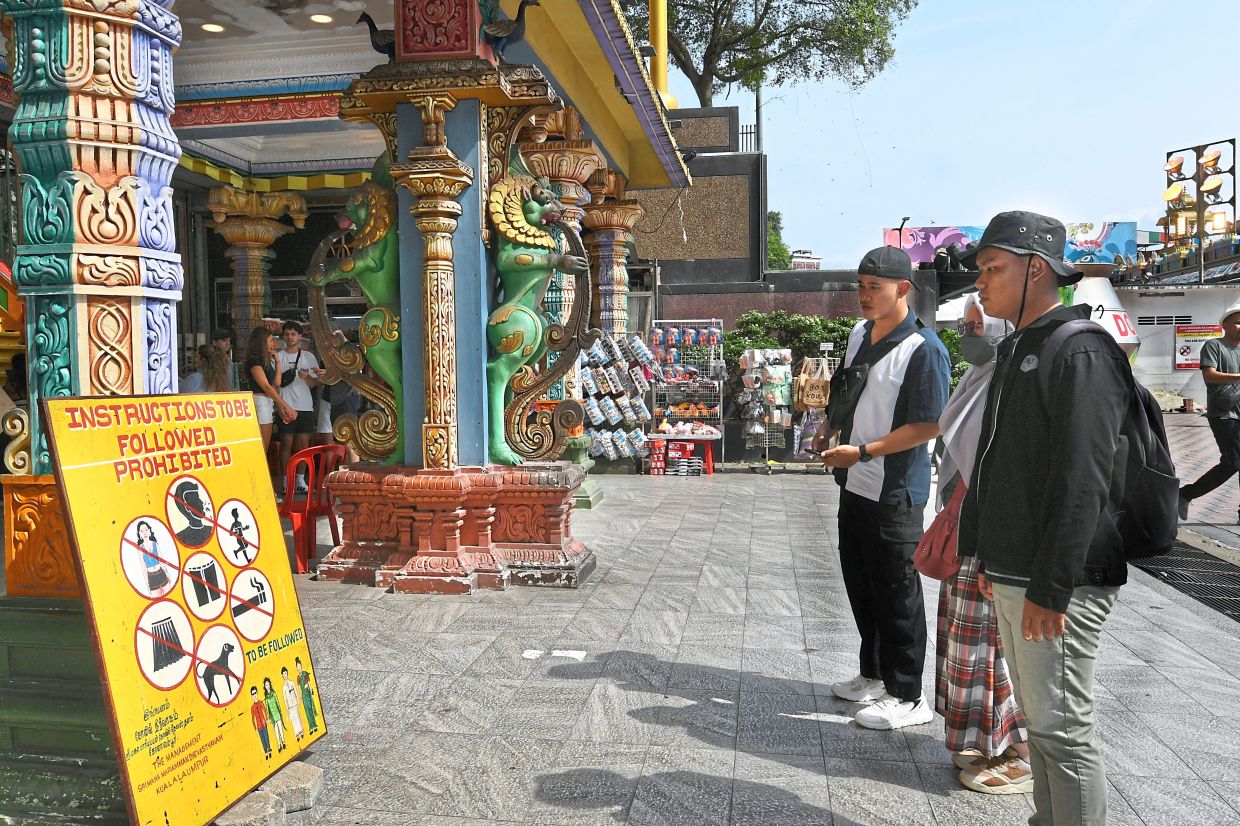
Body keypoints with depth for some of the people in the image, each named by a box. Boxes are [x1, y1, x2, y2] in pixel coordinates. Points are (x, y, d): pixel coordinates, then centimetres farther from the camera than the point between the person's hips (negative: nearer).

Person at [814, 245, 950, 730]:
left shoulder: (923, 349, -18)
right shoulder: (859, 334, 7)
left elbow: (928, 426, -21)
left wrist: (863, 452, -21)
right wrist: (829, 428, 6)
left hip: (895, 493, -8)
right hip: (855, 485, 8)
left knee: (895, 594, 2)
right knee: (860, 584, 18)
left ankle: (907, 697, 17)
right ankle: (875, 675, 35)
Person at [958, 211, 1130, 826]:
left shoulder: (1080, 351, -15)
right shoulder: (1016, 350, 16)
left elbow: (1081, 480, -22)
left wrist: (1049, 587, -23)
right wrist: (986, 555, 19)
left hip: (1056, 582, -9)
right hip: (1012, 575, 9)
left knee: (1061, 727, 0)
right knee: (1038, 719, 19)